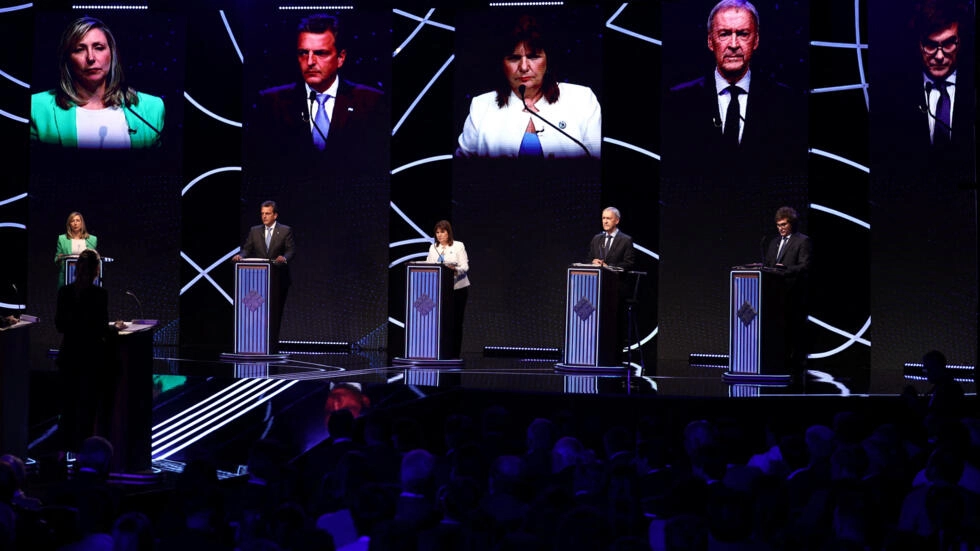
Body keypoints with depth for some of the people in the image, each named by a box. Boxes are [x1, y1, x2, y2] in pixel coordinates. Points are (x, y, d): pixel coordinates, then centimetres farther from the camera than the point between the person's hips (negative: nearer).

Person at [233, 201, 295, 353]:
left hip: (278, 278, -2)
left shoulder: (285, 231, 3)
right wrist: (241, 255, -17)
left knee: (275, 312, 0)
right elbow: (247, 249, 5)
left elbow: (291, 250, -6)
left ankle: (272, 343, 5)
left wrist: (284, 258, -27)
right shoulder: (254, 231, 11)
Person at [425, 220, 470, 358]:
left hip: (457, 288, -3)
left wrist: (454, 269, -29)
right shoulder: (433, 247, 12)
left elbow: (465, 267, -9)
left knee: (456, 322, -2)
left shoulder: (458, 246, 0)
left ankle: (455, 354, 2)